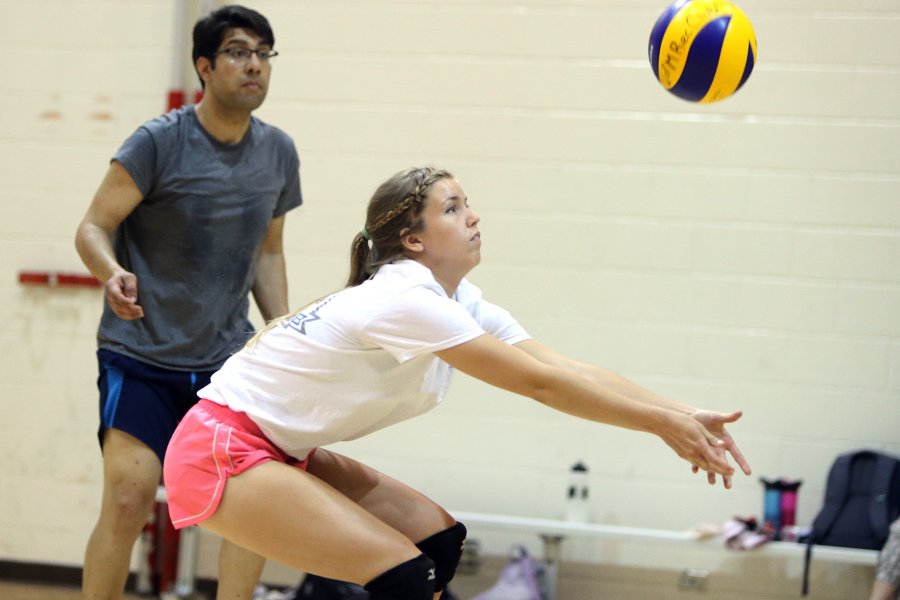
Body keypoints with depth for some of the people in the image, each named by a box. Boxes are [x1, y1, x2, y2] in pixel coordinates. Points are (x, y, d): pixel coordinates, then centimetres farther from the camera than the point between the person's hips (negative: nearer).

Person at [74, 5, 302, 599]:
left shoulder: (279, 152, 4)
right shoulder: (158, 142, -11)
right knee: (129, 501, -12)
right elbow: (93, 227, -10)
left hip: (229, 360, 4)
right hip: (141, 355, -4)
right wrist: (113, 271, -32)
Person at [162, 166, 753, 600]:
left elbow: (569, 369, -3)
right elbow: (541, 384, -25)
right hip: (222, 450, -10)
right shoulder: (405, 299, -23)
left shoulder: (459, 302, 5)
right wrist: (663, 424, -21)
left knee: (439, 538, 6)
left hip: (281, 451, 10)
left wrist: (684, 415, -12)